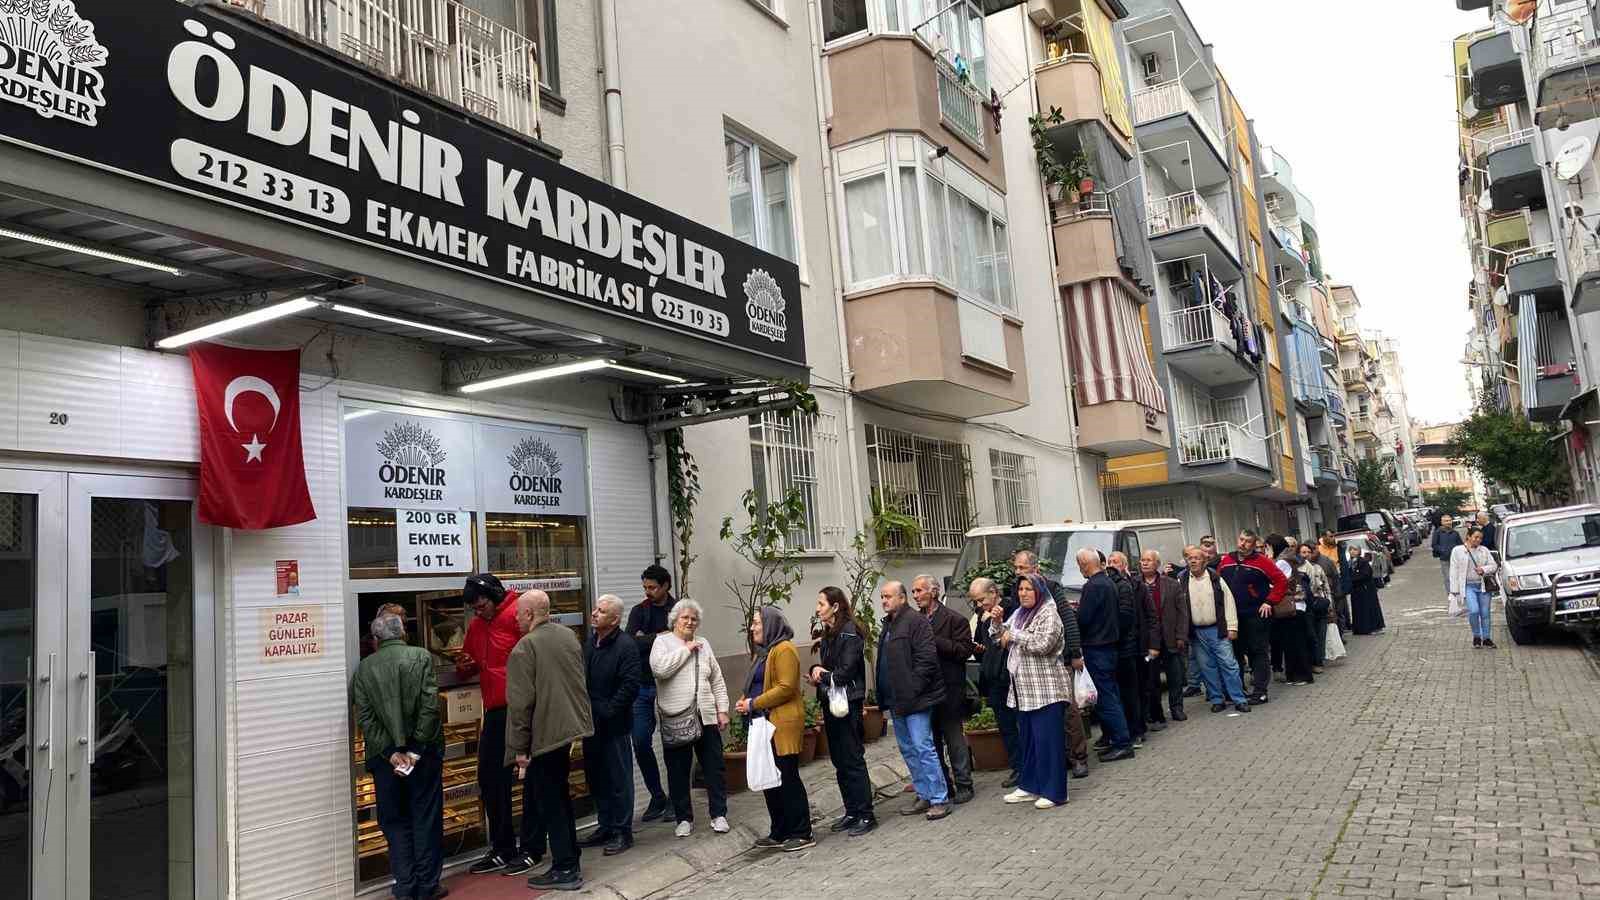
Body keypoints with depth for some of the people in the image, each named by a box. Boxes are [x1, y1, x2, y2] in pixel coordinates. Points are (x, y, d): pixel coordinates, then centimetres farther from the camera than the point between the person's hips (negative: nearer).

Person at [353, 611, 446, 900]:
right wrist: (417, 749, -9)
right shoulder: (421, 657, -5)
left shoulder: (364, 668, 2)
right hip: (423, 753, -1)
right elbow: (429, 706, -13)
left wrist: (390, 752, -6)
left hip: (385, 756, 1)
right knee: (425, 820, 8)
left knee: (395, 822, 11)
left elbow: (364, 718, -5)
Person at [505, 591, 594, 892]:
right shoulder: (569, 635, 7)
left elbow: (520, 703, -18)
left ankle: (565, 870, 8)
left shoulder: (525, 647, -16)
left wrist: (519, 748, -12)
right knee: (560, 797, 20)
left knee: (551, 803, 3)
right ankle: (569, 859, 28)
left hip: (546, 734, -8)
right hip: (572, 728, 8)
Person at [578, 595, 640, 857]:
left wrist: (605, 713, -19)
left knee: (619, 779, 3)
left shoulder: (626, 646, -14)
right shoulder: (589, 643, 8)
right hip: (592, 725, 7)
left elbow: (630, 686, -19)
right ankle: (606, 827, 29)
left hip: (615, 727, -7)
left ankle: (622, 831, 14)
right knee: (596, 778, 16)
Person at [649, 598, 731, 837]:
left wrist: (722, 710, 6)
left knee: (714, 768, 6)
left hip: (706, 717, 4)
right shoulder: (662, 642, 0)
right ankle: (684, 818, 17)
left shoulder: (704, 645, 13)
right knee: (678, 771, 5)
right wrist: (686, 649, -13)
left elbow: (717, 681, 14)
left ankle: (719, 815, 17)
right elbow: (660, 668, -21)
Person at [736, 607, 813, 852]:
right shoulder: (764, 651, 18)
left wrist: (754, 704, -17)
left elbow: (786, 687, -21)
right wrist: (746, 701, 5)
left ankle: (802, 834, 6)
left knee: (788, 778, -3)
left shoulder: (784, 650, -13)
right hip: (766, 724, 10)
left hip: (784, 723, -10)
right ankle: (780, 833, 22)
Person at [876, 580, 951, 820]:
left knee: (923, 748, -8)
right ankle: (924, 796, 24)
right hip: (896, 701, 10)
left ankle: (940, 799, 0)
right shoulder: (888, 625, 16)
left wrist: (911, 691, -20)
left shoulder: (916, 622, -13)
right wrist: (885, 696, 15)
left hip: (915, 699, -10)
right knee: (908, 750, 14)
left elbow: (926, 659, -20)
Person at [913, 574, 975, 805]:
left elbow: (964, 650, -14)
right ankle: (941, 785, 21)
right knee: (932, 740, 11)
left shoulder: (954, 619, -5)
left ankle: (963, 785, 12)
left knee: (954, 738, 1)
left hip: (949, 688, -6)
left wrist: (935, 641, -19)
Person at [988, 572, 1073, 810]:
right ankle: (1030, 786, 24)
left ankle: (1054, 792, 2)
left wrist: (1014, 634, -13)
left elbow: (1042, 644, -23)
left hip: (1046, 690, -8)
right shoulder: (1019, 614, 15)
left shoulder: (1048, 614, -9)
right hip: (1025, 690, 8)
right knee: (1027, 739, 14)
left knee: (1048, 739, -5)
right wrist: (997, 622, 0)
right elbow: (1000, 638, 19)